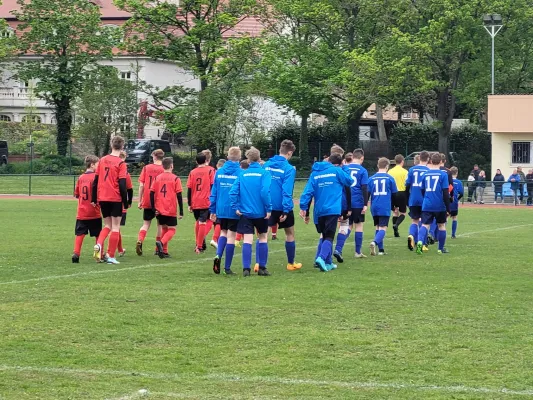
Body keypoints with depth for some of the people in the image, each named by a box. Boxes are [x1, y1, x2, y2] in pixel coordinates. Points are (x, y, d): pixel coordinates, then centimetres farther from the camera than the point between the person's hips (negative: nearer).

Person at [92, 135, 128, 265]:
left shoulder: (102, 160, 7)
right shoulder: (121, 163, -8)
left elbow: (95, 181, 10)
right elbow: (122, 185, -13)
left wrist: (94, 199, 16)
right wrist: (125, 202, -6)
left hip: (102, 198, 5)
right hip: (116, 199, -5)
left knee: (108, 225, 17)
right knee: (115, 227, 4)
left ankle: (99, 245, -9)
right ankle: (111, 256, 2)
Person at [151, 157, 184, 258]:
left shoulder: (157, 178, 4)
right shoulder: (175, 179, -6)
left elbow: (152, 193, 0)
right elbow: (179, 196, -8)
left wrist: (153, 209, 5)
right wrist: (181, 212, -4)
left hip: (159, 210, 4)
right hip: (171, 210, -4)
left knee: (164, 228, 18)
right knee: (171, 230, 5)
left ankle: (164, 252, 14)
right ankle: (161, 243, -23)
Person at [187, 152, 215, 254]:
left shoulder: (192, 172, 7)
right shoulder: (210, 170, -1)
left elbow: (189, 189, 5)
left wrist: (189, 204, 9)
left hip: (195, 203, 4)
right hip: (206, 202, -4)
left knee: (198, 222, 20)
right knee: (203, 223, -4)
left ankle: (198, 244, 27)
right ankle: (199, 246, -9)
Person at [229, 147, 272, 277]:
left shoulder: (242, 174, 4)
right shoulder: (264, 173, -6)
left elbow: (233, 191, -4)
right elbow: (265, 191, -18)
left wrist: (236, 207, -1)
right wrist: (269, 209, -13)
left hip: (245, 212, 2)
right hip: (260, 212, -2)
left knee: (247, 240, 0)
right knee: (262, 238, 14)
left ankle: (246, 268, -9)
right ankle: (262, 267, 16)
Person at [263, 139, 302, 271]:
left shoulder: (266, 165, 2)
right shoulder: (289, 169, -14)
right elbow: (287, 191, -19)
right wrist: (286, 210, -18)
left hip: (267, 206, 3)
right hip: (282, 207, -3)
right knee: (290, 234, 14)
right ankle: (291, 263, 22)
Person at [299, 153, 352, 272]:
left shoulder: (315, 173, 10)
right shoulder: (337, 171, 0)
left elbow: (308, 192, 2)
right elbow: (349, 181, 15)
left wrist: (304, 209, 0)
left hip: (318, 211, 4)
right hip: (332, 210, -4)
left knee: (324, 235, 18)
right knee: (329, 237, -4)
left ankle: (328, 262, 14)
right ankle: (322, 258, -27)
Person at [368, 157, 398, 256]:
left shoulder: (371, 179, 6)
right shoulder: (390, 178, 0)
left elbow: (367, 193, 6)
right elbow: (394, 194, 4)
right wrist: (395, 206, 19)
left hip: (374, 207, 3)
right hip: (385, 207, -3)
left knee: (378, 227, 16)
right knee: (383, 228, -6)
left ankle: (381, 250, 16)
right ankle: (375, 242, -33)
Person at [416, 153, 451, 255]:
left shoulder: (426, 174, 6)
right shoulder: (443, 174, -6)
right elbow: (445, 193, -9)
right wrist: (448, 208, -5)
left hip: (427, 205, 2)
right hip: (440, 206, -2)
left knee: (425, 225, -4)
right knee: (441, 225, 15)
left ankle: (420, 241, -33)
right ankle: (441, 248, 23)